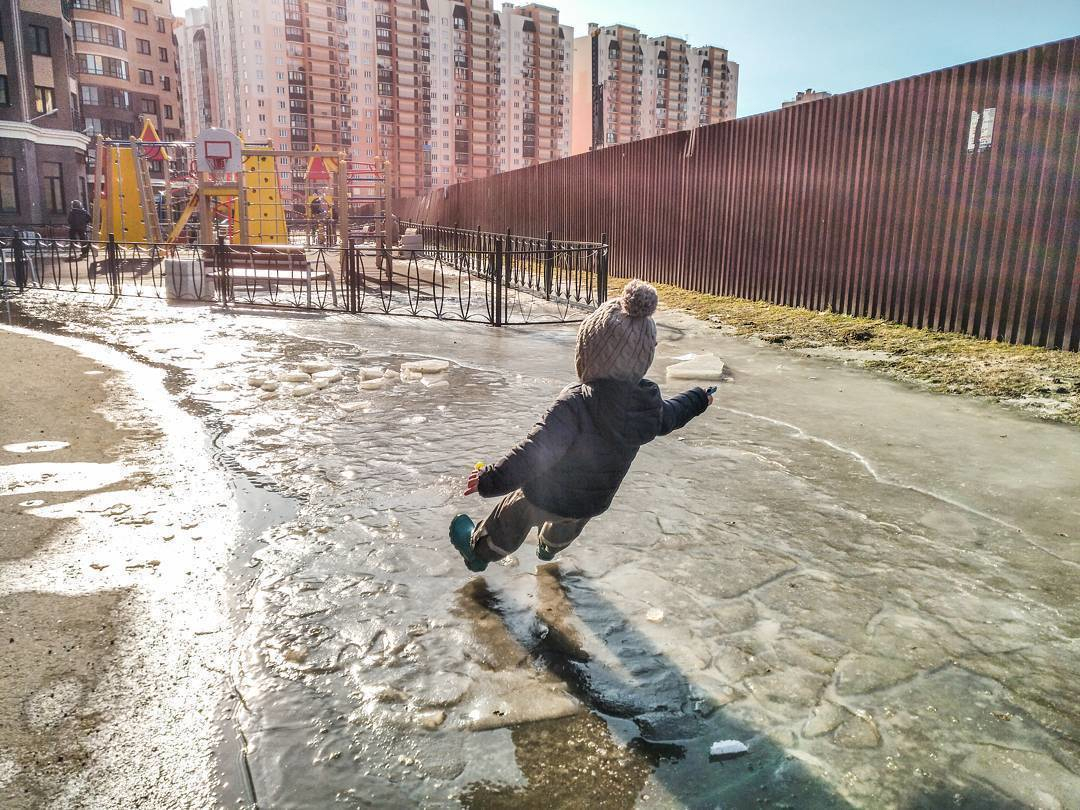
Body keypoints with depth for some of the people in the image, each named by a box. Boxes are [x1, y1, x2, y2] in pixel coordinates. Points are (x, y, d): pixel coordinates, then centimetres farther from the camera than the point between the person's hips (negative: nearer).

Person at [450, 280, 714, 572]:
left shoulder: (576, 405, -37)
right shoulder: (648, 403, -16)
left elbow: (535, 452, -40)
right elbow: (670, 416, 7)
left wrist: (490, 479, -33)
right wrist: (699, 399, 28)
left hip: (547, 499, -6)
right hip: (594, 504, 6)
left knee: (512, 516, 24)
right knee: (567, 525, 38)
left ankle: (478, 550, 49)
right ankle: (550, 547, 69)